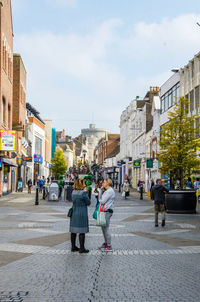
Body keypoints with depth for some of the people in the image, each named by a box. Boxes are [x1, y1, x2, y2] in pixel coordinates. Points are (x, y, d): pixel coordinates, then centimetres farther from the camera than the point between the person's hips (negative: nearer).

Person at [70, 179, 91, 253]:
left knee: (73, 231, 11)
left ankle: (73, 247, 20)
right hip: (82, 214, -7)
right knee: (82, 232, -1)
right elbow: (88, 203, -7)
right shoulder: (83, 193, -16)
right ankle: (82, 248, 3)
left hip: (74, 213, 7)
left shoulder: (73, 192, 5)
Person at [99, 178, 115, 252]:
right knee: (103, 227, 17)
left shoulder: (110, 191, -15)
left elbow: (103, 201, -18)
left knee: (106, 228, -7)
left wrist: (100, 200, 4)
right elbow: (100, 198, 16)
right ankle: (106, 243, 30)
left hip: (107, 211, -10)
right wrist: (101, 190, 8)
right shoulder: (106, 191, 17)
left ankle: (109, 246, -1)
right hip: (104, 211, 10)